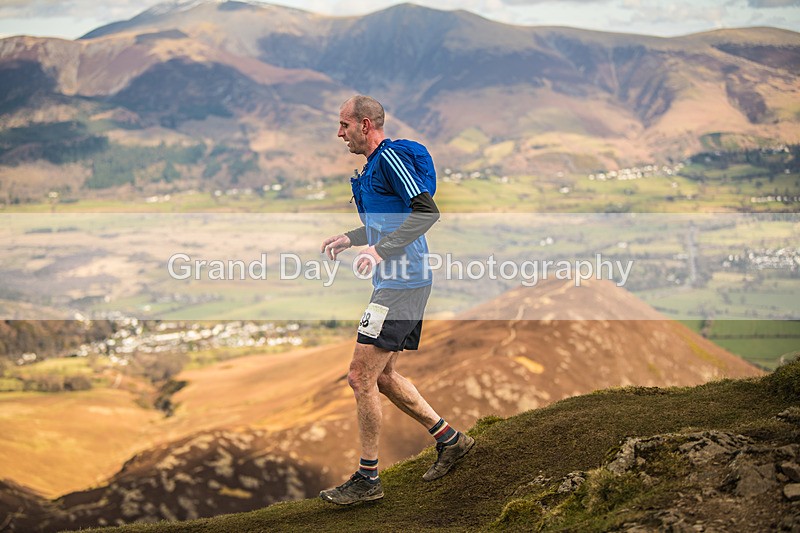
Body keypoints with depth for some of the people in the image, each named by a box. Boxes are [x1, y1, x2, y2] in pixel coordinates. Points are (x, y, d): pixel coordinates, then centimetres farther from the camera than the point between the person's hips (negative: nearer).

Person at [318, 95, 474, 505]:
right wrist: (350, 238, 21)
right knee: (381, 376, 15)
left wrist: (381, 250, -27)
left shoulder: (390, 157, -12)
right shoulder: (375, 165, 19)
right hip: (400, 284, 11)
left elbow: (426, 211, -22)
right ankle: (449, 440, 21)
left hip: (401, 285, -11)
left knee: (361, 377, -8)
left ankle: (367, 478, -1)